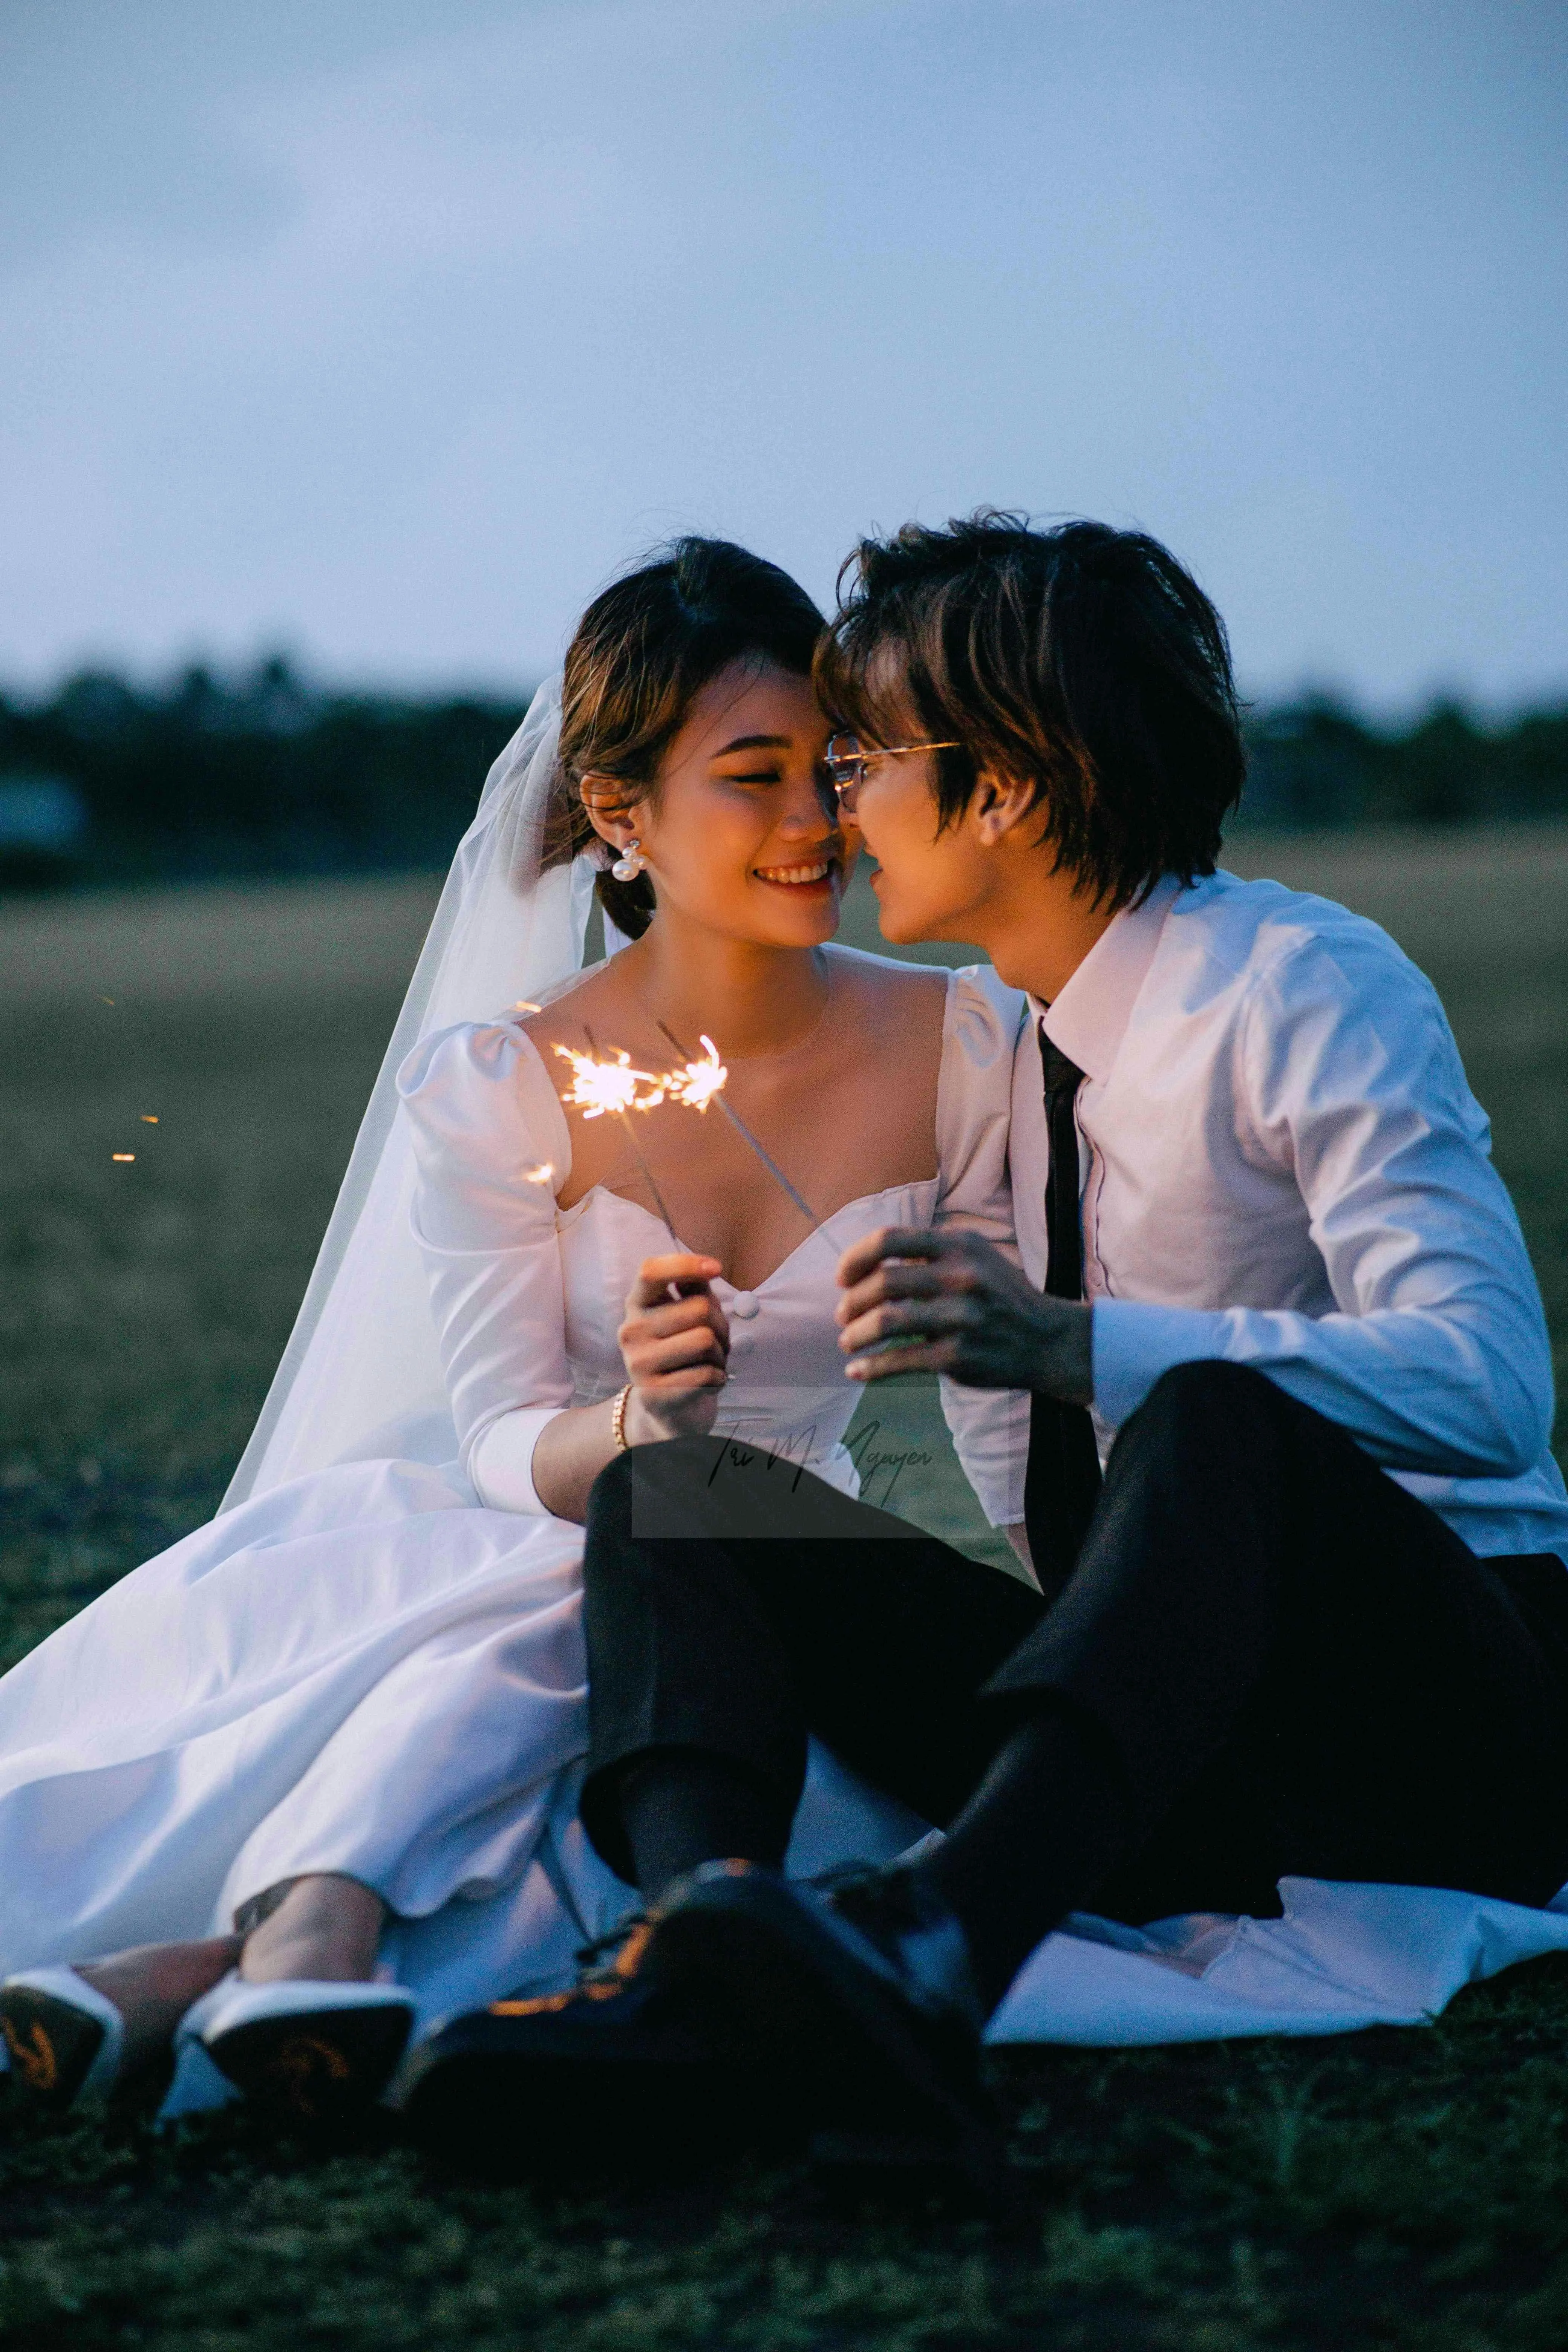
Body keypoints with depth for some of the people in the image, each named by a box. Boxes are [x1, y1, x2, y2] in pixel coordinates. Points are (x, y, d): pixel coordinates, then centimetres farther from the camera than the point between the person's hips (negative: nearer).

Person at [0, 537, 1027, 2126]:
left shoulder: (960, 1047, -2)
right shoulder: (495, 1085, -7)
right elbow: (503, 1446, -9)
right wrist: (636, 1427, -31)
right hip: (527, 1569, -1)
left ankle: (201, 1964, -53)